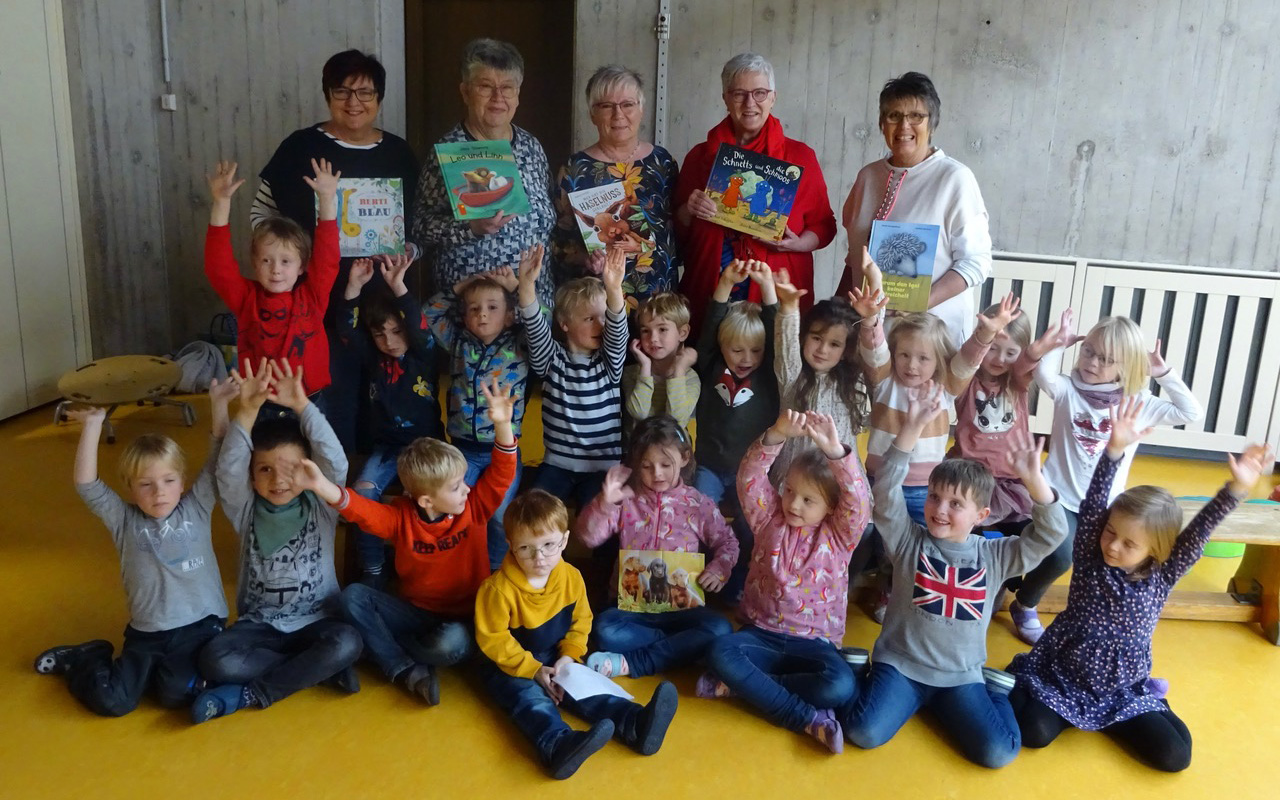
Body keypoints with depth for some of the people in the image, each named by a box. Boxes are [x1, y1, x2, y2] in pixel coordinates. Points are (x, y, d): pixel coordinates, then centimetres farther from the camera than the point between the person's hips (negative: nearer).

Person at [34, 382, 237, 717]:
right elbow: (86, 484, -9)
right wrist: (92, 425, -15)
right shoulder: (124, 521, 3)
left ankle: (178, 669, 13)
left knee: (176, 694, -23)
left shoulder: (197, 508, 2)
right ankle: (82, 659, 24)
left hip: (200, 625, -1)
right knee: (111, 701, -9)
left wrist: (218, 405, -14)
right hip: (146, 631, 2)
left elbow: (220, 461, -5)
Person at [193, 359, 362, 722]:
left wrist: (302, 406, -32)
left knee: (347, 643, -33)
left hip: (317, 620, -1)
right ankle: (324, 670, -17)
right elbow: (228, 469, -20)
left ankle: (252, 693, -18)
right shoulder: (245, 511, -1)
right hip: (260, 623, 2)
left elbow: (336, 463, -22)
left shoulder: (320, 507, -4)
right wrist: (248, 411, -33)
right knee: (215, 660, -28)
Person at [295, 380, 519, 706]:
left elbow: (502, 473, -20)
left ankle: (381, 648, -8)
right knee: (353, 596, -17)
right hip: (415, 612, 2)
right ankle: (407, 672, -21)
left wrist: (502, 424, -37)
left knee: (451, 645, -37)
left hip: (462, 618, -2)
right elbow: (363, 510, -24)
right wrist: (325, 487, -45)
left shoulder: (474, 509, -9)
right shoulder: (402, 516, -9)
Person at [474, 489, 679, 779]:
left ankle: (635, 725, -39)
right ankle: (558, 746, -60)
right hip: (508, 667, -5)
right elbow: (492, 640, -18)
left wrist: (569, 656, -13)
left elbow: (581, 621, 5)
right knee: (528, 696, -31)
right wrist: (533, 670, -21)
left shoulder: (571, 577, -6)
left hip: (554, 661, 5)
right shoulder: (498, 589, -23)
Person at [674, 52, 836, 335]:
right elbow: (679, 232, 12)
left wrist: (797, 243, -12)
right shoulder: (701, 155, 8)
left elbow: (823, 225, 7)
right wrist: (688, 212, -9)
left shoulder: (800, 156, 3)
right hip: (708, 293, 1)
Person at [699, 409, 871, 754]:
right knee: (720, 653, -31)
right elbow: (750, 479, -15)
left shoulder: (840, 535, -1)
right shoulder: (769, 520, 3)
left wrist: (835, 450, -40)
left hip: (814, 642, -1)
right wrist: (776, 436, -34)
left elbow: (858, 499, -22)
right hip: (761, 633, 1)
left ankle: (740, 685, -17)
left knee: (840, 686, -31)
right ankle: (808, 718, -25)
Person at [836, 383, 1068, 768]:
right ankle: (865, 675, 10)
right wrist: (912, 429, -31)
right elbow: (886, 491, -19)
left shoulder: (995, 556, -1)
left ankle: (992, 687, 15)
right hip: (900, 663, -1)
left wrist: (1033, 479, -26)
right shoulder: (908, 540, -6)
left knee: (998, 751, -16)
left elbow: (1051, 534, -9)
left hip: (961, 675, 2)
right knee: (863, 732, -23)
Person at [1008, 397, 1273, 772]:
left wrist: (1237, 488, -34)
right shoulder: (1089, 559, -12)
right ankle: (1019, 687, 12)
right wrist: (1115, 449, -38)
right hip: (1062, 677, -2)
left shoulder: (1162, 575, -7)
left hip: (1124, 691, 2)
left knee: (1174, 754, -12)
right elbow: (1092, 505, -24)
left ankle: (1109, 720, 17)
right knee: (1035, 732, -23)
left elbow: (1198, 533, -18)